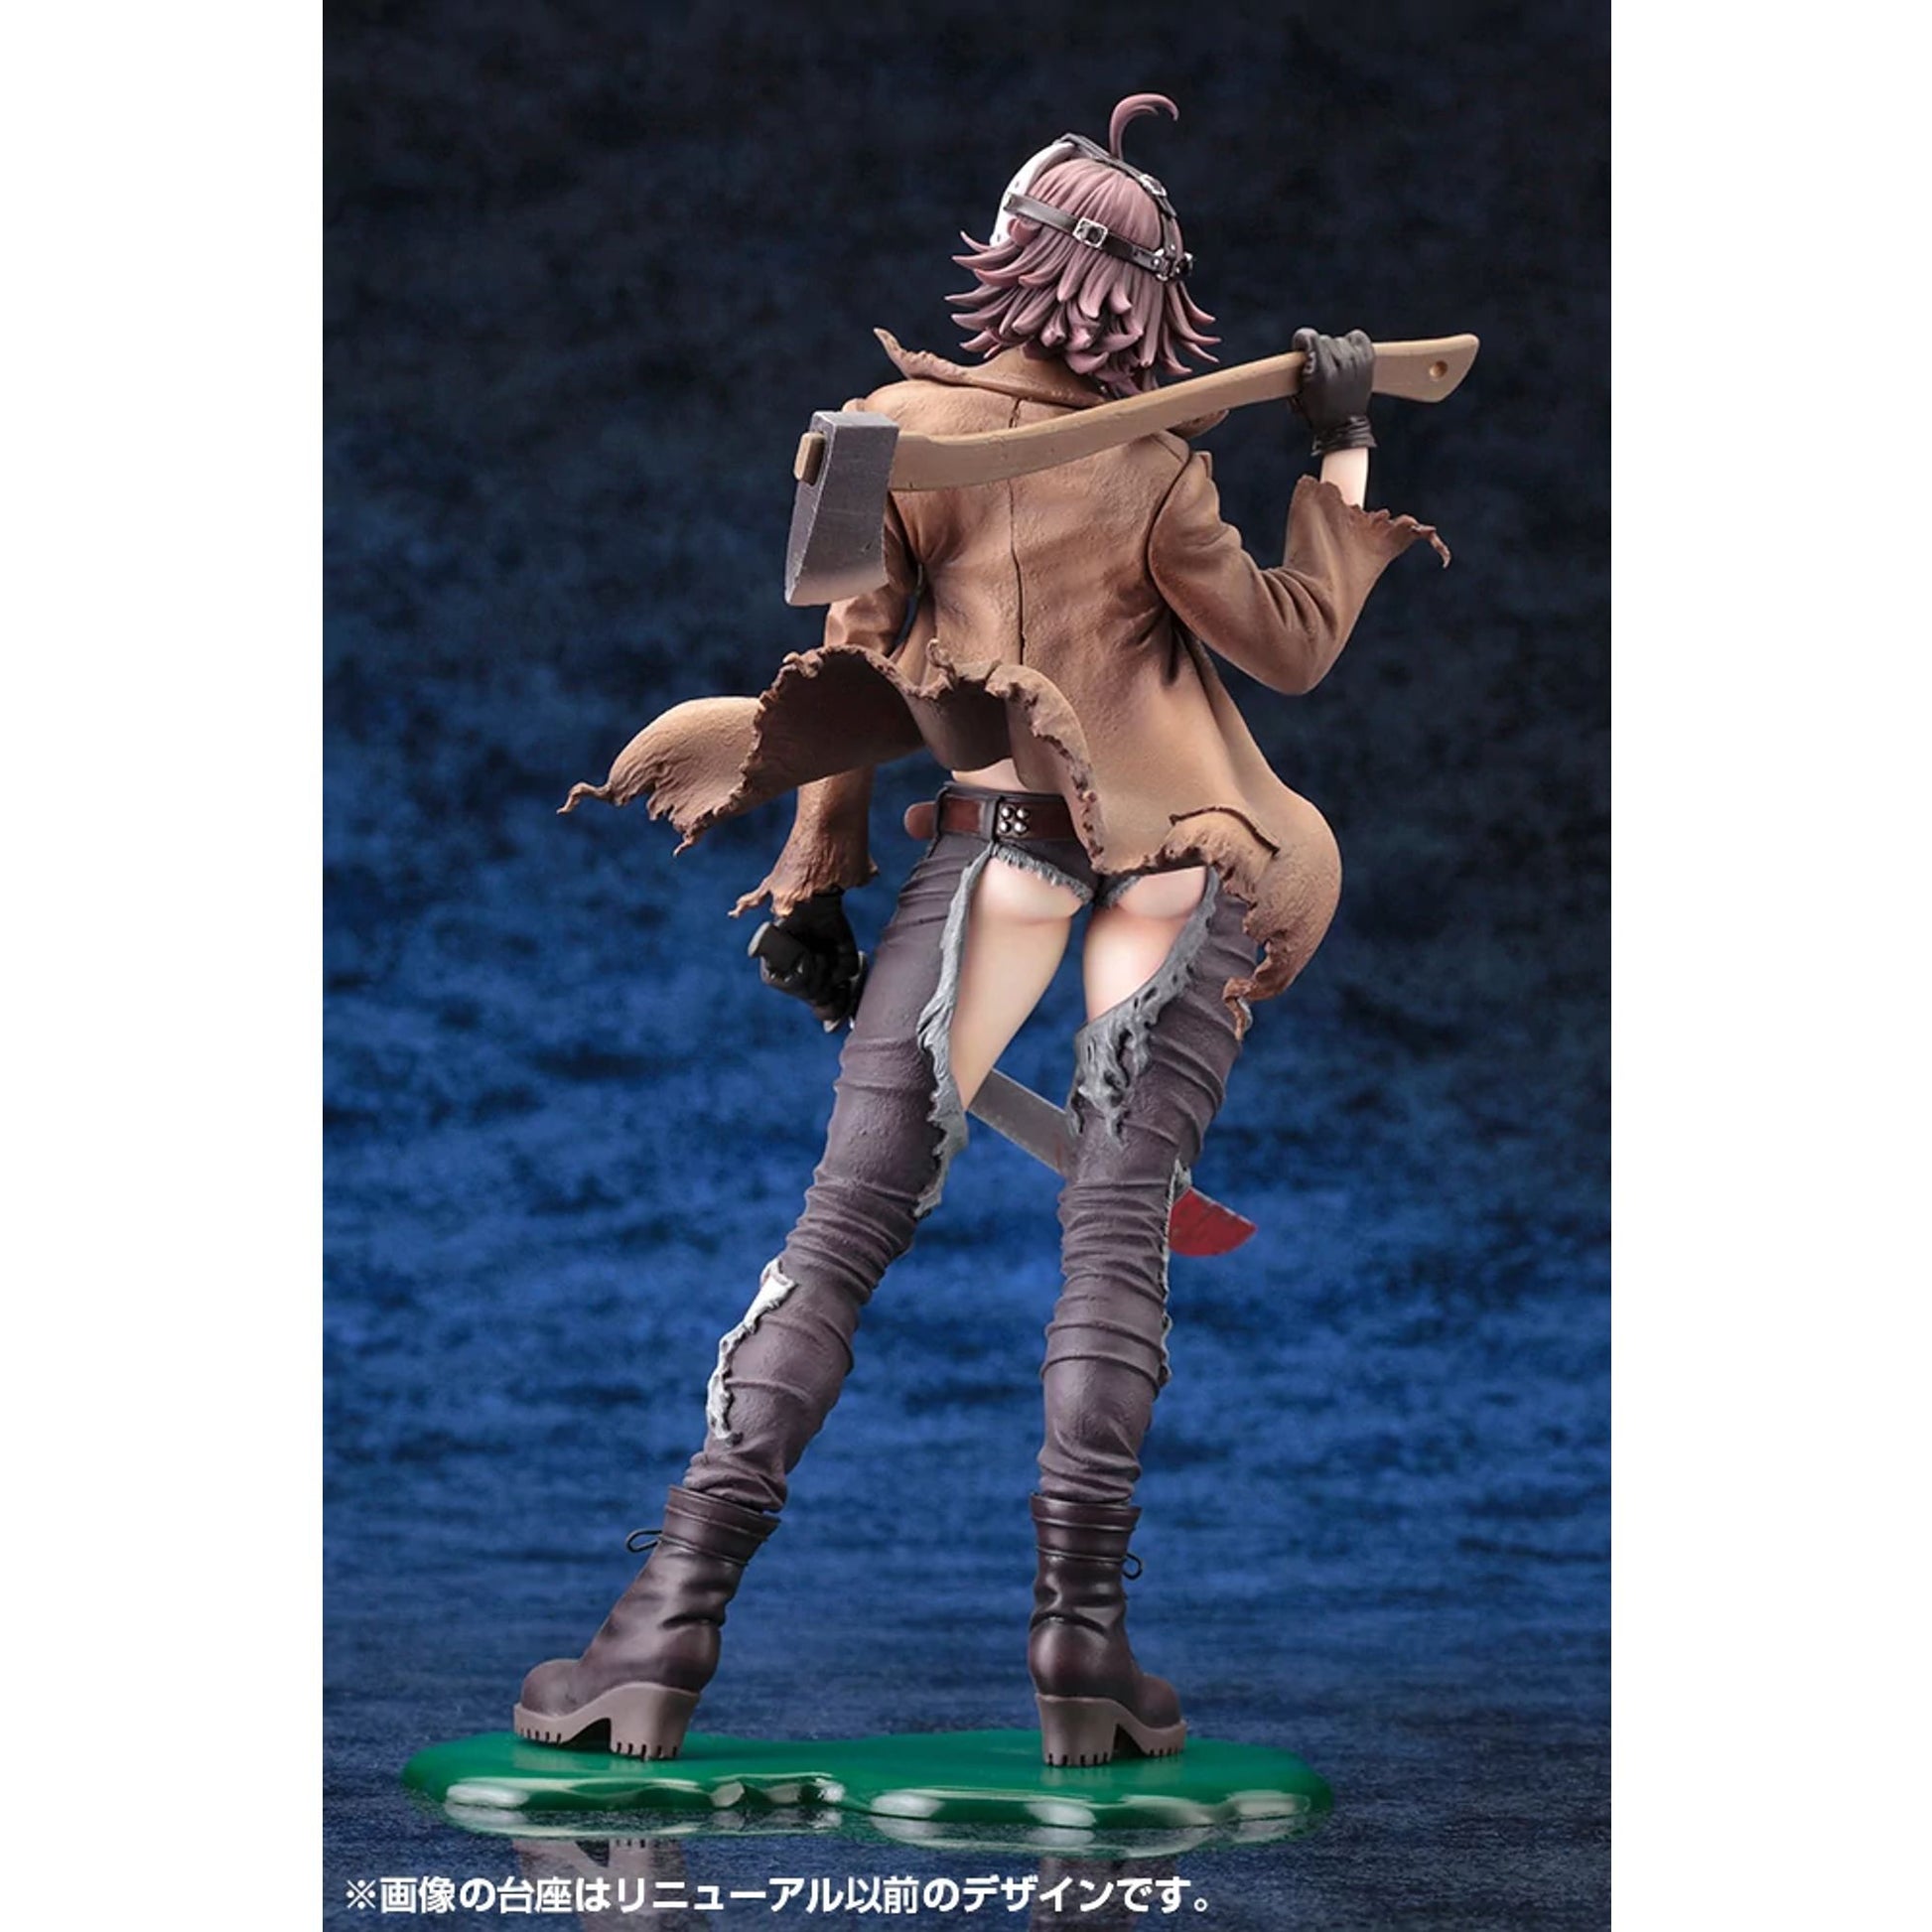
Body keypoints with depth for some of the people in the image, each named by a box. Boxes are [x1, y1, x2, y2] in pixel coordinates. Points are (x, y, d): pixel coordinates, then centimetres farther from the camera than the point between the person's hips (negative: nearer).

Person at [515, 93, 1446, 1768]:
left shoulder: (912, 430, 2)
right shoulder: (1158, 474, -4)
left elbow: (859, 667, 6)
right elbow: (1295, 645, 6)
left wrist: (816, 880, 12)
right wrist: (1346, 456, 10)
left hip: (997, 851, 1)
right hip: (1184, 875, 0)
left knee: (842, 1232, -2)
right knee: (1117, 1238, -1)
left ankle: (672, 1623, -8)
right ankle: (1083, 1635, -8)